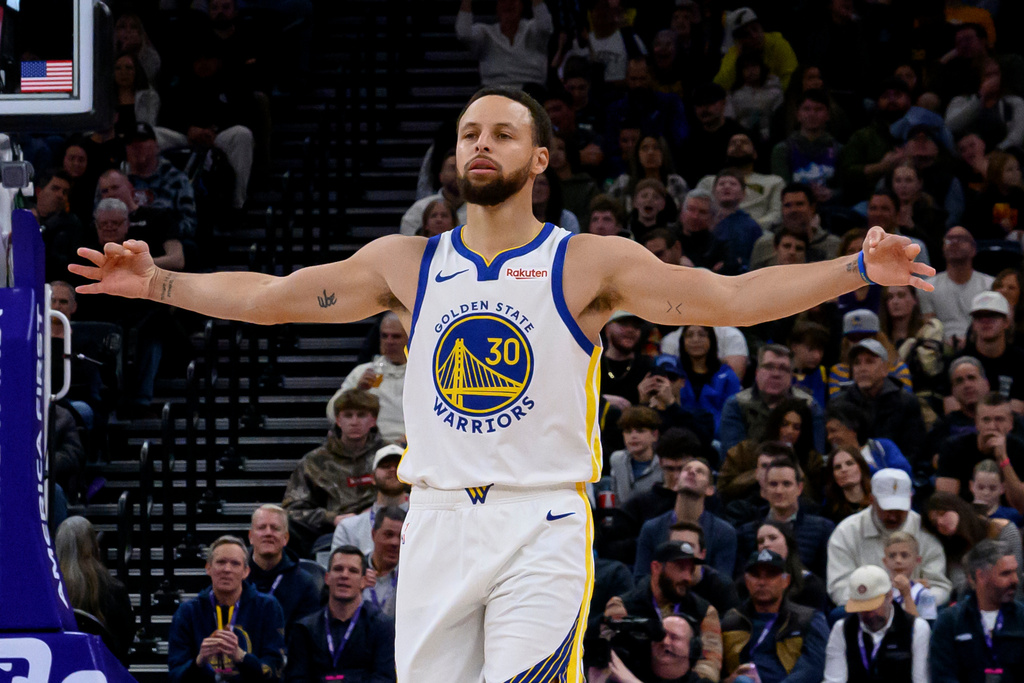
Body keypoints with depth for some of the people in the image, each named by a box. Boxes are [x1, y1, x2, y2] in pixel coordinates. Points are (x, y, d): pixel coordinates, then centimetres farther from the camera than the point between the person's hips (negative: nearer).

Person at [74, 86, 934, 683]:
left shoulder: (590, 265, 0)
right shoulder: (406, 263, 11)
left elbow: (730, 298, -7)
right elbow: (271, 297, 16)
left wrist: (858, 269, -18)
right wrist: (154, 282, 11)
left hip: (542, 526, -4)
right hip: (437, 518, 4)